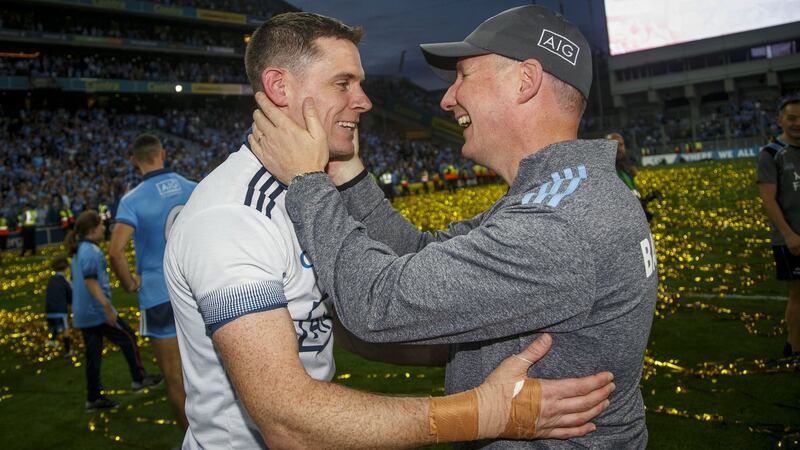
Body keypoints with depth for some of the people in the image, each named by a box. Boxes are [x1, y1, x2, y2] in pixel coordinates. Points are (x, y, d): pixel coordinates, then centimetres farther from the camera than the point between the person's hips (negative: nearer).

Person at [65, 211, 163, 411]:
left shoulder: (79, 251, 14)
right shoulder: (91, 251, -16)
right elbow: (90, 281, -24)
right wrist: (107, 307, -25)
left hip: (82, 313, 9)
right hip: (97, 311, -9)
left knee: (93, 353, 12)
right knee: (128, 338, 6)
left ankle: (93, 398, 18)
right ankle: (139, 379, 16)